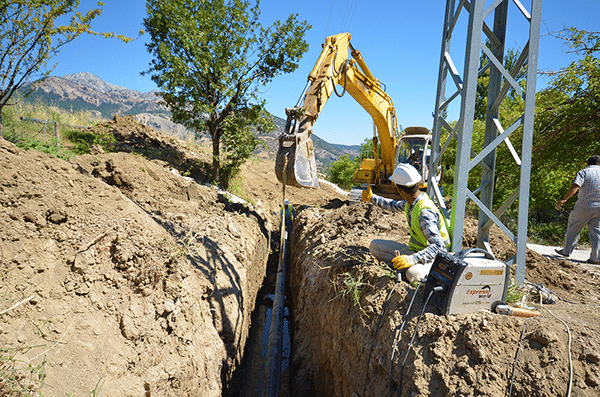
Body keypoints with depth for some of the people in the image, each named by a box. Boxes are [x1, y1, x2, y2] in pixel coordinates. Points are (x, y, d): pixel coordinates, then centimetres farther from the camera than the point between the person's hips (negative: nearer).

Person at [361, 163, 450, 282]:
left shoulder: (425, 212, -29)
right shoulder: (411, 202, -2)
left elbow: (438, 245, -33)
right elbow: (394, 205, 23)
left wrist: (412, 259, -42)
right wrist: (372, 198, 27)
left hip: (432, 256, -9)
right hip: (413, 250, 9)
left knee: (412, 274, -42)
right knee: (375, 245, 2)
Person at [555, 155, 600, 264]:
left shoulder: (584, 172, -3)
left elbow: (575, 187, -19)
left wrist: (564, 199, -21)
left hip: (584, 207, -4)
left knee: (573, 229, 10)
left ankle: (566, 251, 18)